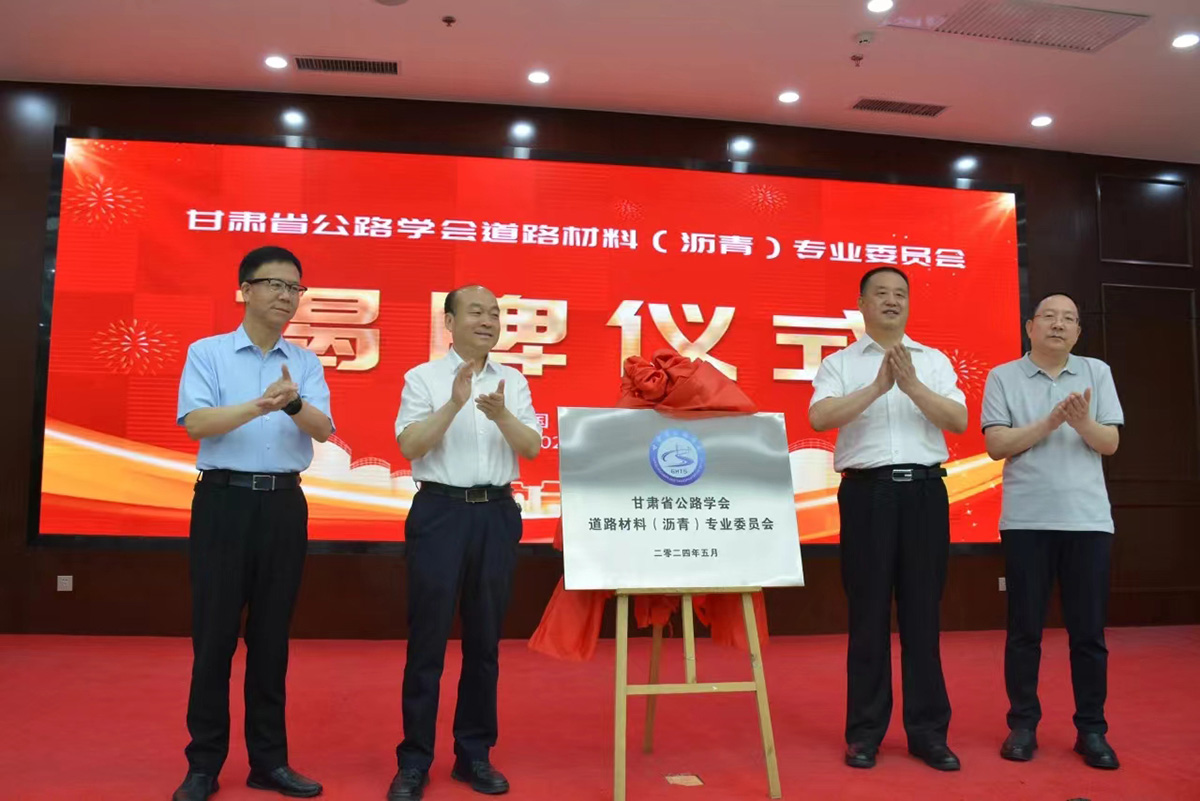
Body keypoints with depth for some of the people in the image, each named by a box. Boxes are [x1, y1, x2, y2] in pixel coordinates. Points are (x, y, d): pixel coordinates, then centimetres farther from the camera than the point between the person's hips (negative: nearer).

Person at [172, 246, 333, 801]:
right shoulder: (207, 353, 2)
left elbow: (323, 430, -6)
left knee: (271, 636, 10)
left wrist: (293, 404, -27)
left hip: (284, 504, 3)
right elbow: (196, 423, -13)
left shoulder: (307, 364, 8)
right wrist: (259, 405, -27)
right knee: (214, 635, 4)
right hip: (224, 501, -2)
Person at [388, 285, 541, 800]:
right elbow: (409, 445, -11)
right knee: (427, 639, 1)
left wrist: (502, 415, -17)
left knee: (485, 640, 10)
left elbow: (532, 448, 1)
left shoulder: (514, 381, 10)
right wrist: (454, 403, -21)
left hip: (497, 514, 4)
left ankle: (475, 754, 23)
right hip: (440, 512, -3)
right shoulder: (423, 377, 0)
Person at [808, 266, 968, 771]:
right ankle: (865, 731, 14)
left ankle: (928, 731, 16)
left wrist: (912, 385, -13)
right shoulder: (839, 363, 6)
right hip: (867, 490, -2)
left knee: (922, 612, 6)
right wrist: (877, 386, -17)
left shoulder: (934, 361, 13)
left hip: (924, 490, 2)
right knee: (868, 613, 3)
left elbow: (959, 421, 0)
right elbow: (819, 418, -11)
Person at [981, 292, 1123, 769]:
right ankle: (1023, 725, 16)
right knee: (1024, 629, 5)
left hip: (1088, 518, 2)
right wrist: (1049, 423, -15)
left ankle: (1091, 730, 18)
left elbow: (1110, 443, 4)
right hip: (1026, 519, -1)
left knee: (1089, 631, 6)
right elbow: (996, 445, -4)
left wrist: (1082, 422, -16)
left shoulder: (1097, 373, 9)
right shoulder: (1003, 377, 4)